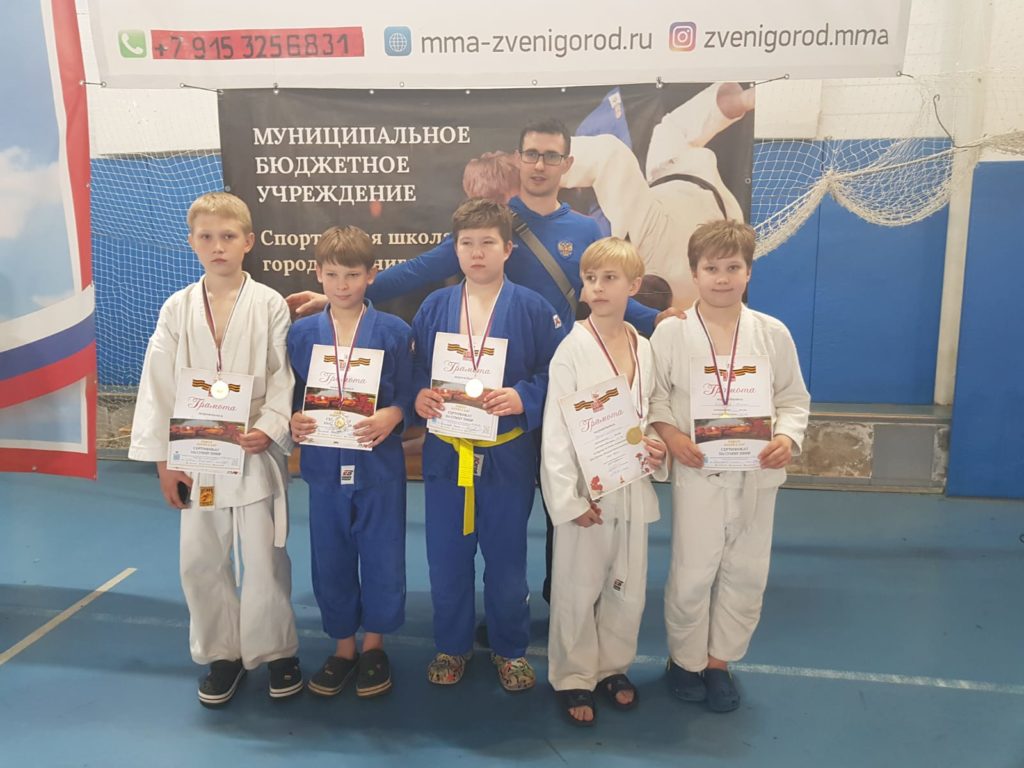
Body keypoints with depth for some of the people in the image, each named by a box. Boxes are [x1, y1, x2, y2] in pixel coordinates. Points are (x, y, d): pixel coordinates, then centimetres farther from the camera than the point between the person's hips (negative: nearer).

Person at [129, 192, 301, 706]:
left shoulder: (270, 305, -5)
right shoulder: (177, 308, 2)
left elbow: (283, 379, -4)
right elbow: (158, 385, 2)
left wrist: (270, 429, -19)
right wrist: (162, 459, 0)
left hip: (256, 451, -3)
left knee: (264, 558, 5)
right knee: (200, 561, 10)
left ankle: (276, 650, 26)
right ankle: (222, 654, 31)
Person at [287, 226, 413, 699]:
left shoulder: (393, 331, -4)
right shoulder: (302, 332, 3)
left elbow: (406, 396, -2)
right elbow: (291, 394, 7)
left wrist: (390, 417, -21)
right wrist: (293, 420, -12)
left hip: (379, 462, -2)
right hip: (324, 462, 2)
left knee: (381, 557, 8)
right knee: (330, 559, 12)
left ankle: (374, 645, 29)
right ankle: (342, 646, 32)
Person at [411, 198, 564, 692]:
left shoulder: (532, 309, -4)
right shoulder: (434, 307, 4)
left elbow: (555, 374, -4)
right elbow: (412, 369, 7)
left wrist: (523, 398, -20)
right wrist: (418, 396, -13)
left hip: (508, 455, -2)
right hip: (445, 453, 2)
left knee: (506, 559, 12)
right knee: (446, 558, 12)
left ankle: (510, 649, 33)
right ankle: (451, 646, 34)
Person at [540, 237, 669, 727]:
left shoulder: (645, 349, 3)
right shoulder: (573, 348, -11)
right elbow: (555, 430, -13)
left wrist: (657, 445, -5)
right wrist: (568, 498, -16)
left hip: (632, 487, 5)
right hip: (586, 489, -4)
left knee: (629, 589, 16)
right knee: (577, 591, 7)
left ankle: (613, 667, 37)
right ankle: (573, 678, 27)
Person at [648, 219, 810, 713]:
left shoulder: (773, 333, 0)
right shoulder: (670, 332, -5)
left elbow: (794, 398, 5)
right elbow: (651, 395, 0)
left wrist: (788, 437, -13)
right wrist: (668, 433, -17)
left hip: (757, 473, 3)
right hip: (697, 472, -2)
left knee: (746, 574, 12)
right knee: (692, 574, 5)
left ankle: (719, 660, 33)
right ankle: (686, 658, 31)